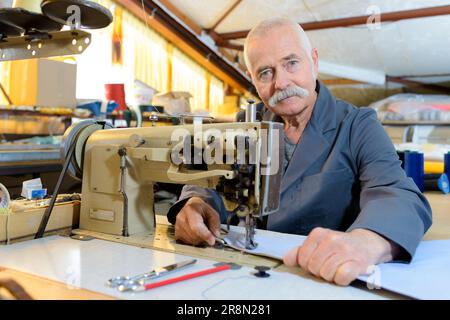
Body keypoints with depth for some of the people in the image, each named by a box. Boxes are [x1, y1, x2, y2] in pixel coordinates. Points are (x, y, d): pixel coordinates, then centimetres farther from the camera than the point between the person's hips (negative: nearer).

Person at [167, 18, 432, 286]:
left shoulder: (357, 126, -6)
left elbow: (399, 195, -21)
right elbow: (215, 185, 3)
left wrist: (366, 241, -44)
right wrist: (196, 204, -22)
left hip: (327, 281, -1)